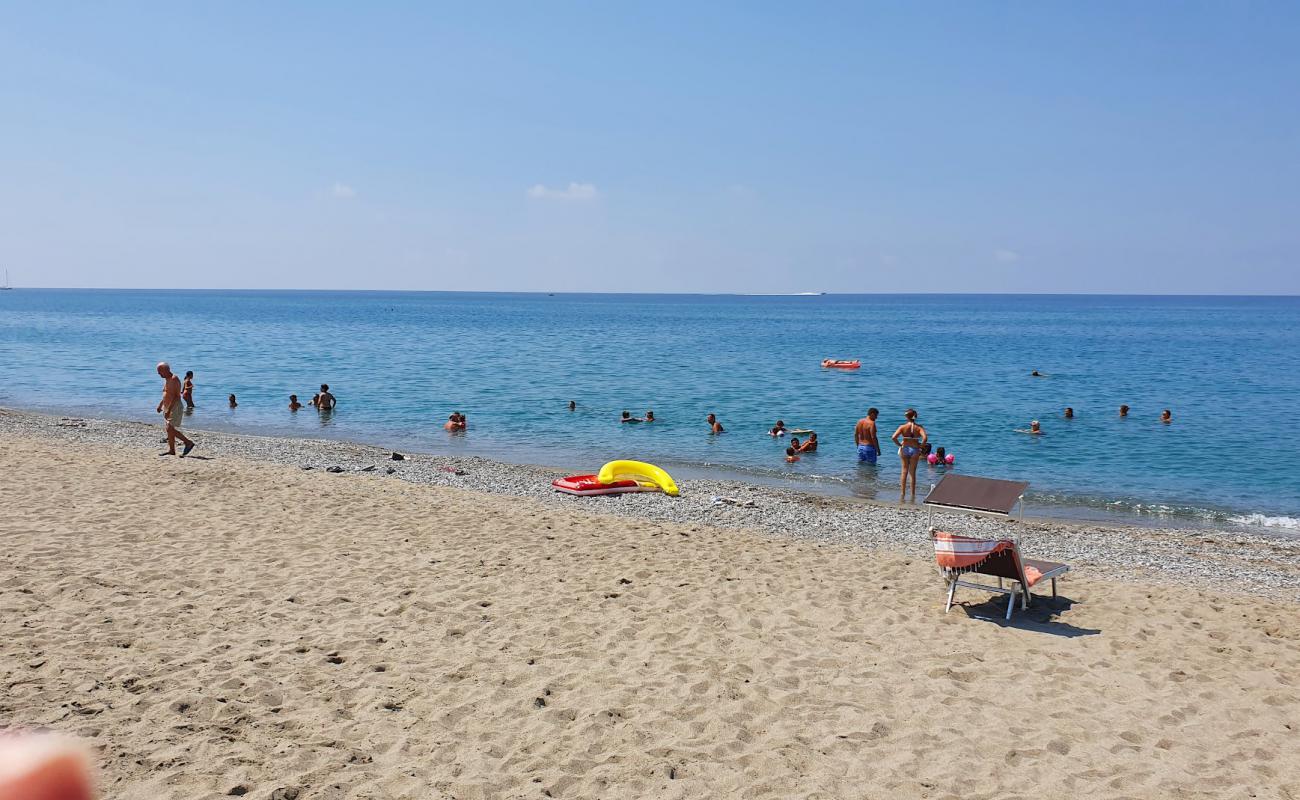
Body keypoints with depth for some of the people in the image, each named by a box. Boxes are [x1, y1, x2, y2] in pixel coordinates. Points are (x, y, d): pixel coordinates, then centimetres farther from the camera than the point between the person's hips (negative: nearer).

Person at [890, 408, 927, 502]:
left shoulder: (903, 427, -9)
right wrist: (920, 446, -9)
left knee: (904, 471, 13)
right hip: (915, 450, 0)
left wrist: (899, 445, -6)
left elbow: (894, 437, -20)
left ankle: (902, 493, 13)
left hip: (905, 449, 0)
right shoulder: (919, 427, -8)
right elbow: (925, 438, -24)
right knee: (913, 473, 13)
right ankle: (913, 494, 17)